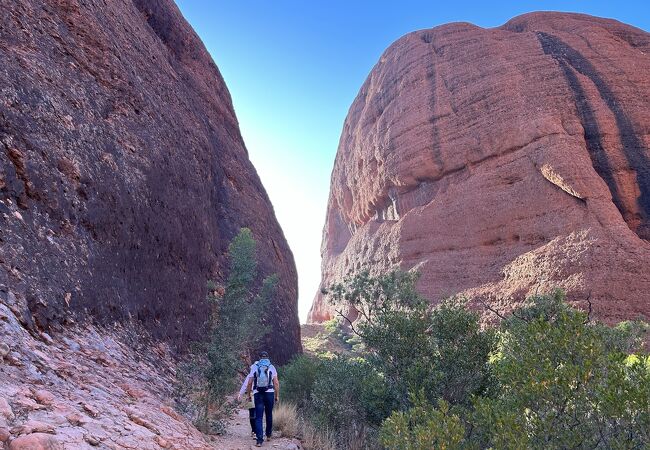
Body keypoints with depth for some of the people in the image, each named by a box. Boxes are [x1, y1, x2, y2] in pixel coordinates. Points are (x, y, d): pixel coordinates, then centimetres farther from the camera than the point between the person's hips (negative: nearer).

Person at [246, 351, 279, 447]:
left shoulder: (255, 367, 6)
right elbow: (276, 382, -2)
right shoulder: (271, 367, 4)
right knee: (269, 415, 18)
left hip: (258, 394, 0)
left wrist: (248, 395, 10)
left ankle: (259, 439, -11)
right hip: (269, 393, 0)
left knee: (258, 417, 0)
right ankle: (269, 435, 29)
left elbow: (250, 383, 2)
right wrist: (277, 395, 4)